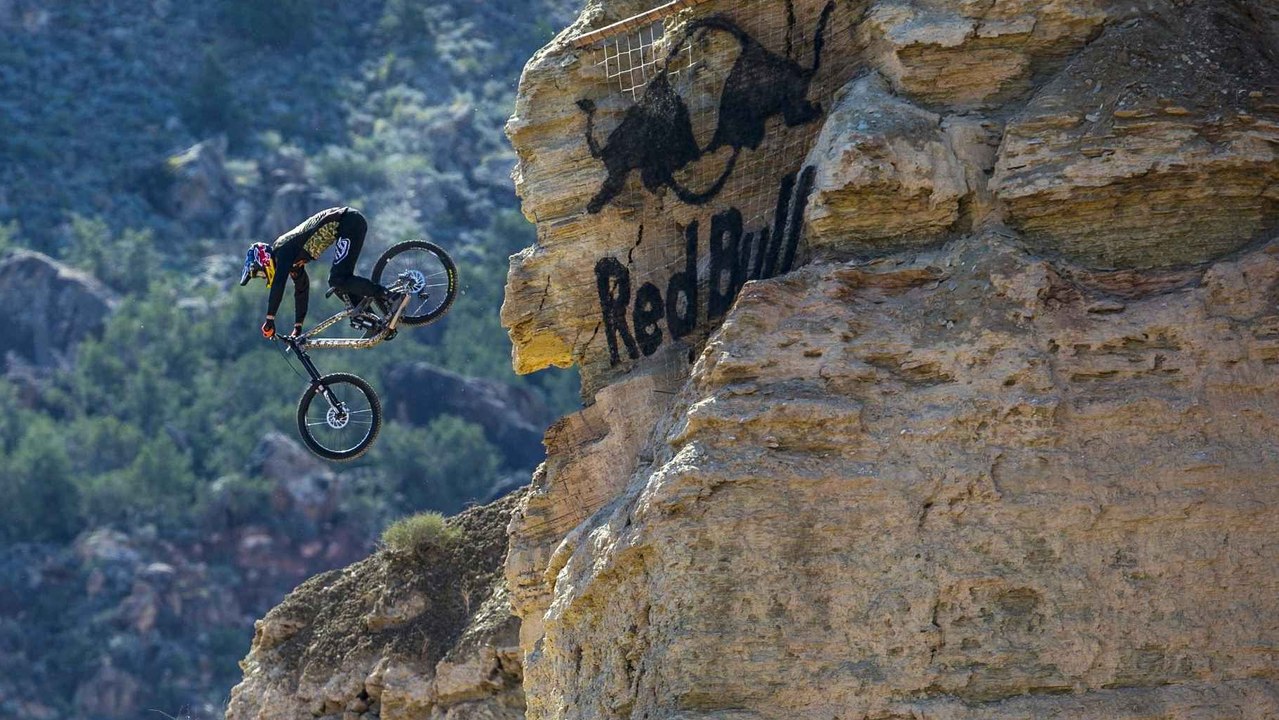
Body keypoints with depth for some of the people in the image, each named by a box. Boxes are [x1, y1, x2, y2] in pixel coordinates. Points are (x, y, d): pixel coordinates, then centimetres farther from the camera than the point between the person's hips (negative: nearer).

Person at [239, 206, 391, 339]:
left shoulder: (283, 250, -11)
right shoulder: (293, 258, 17)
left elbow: (278, 284, -24)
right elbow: (301, 289, 26)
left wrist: (269, 319, -22)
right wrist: (297, 327, 27)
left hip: (349, 222, -9)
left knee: (338, 280, -15)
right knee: (340, 281, 10)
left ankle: (383, 295, -16)